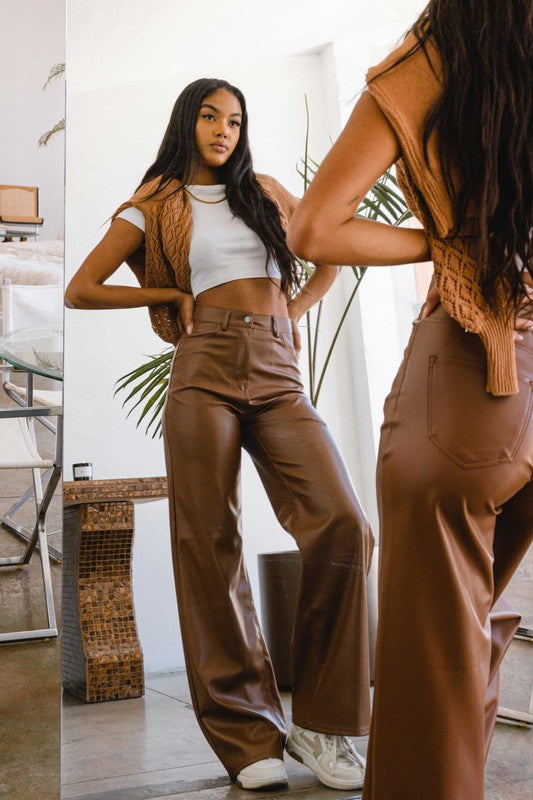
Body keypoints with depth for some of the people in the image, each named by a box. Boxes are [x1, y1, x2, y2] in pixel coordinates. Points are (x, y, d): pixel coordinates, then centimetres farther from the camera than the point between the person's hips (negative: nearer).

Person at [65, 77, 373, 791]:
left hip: (277, 376, 2)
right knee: (210, 541, -6)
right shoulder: (155, 208, 15)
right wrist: (172, 294, 8)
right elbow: (81, 290, 12)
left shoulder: (265, 192, 22)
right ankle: (247, 730, 6)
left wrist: (292, 311, 16)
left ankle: (321, 721, -4)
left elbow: (332, 255, 30)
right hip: (205, 371, -1)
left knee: (344, 525, -17)